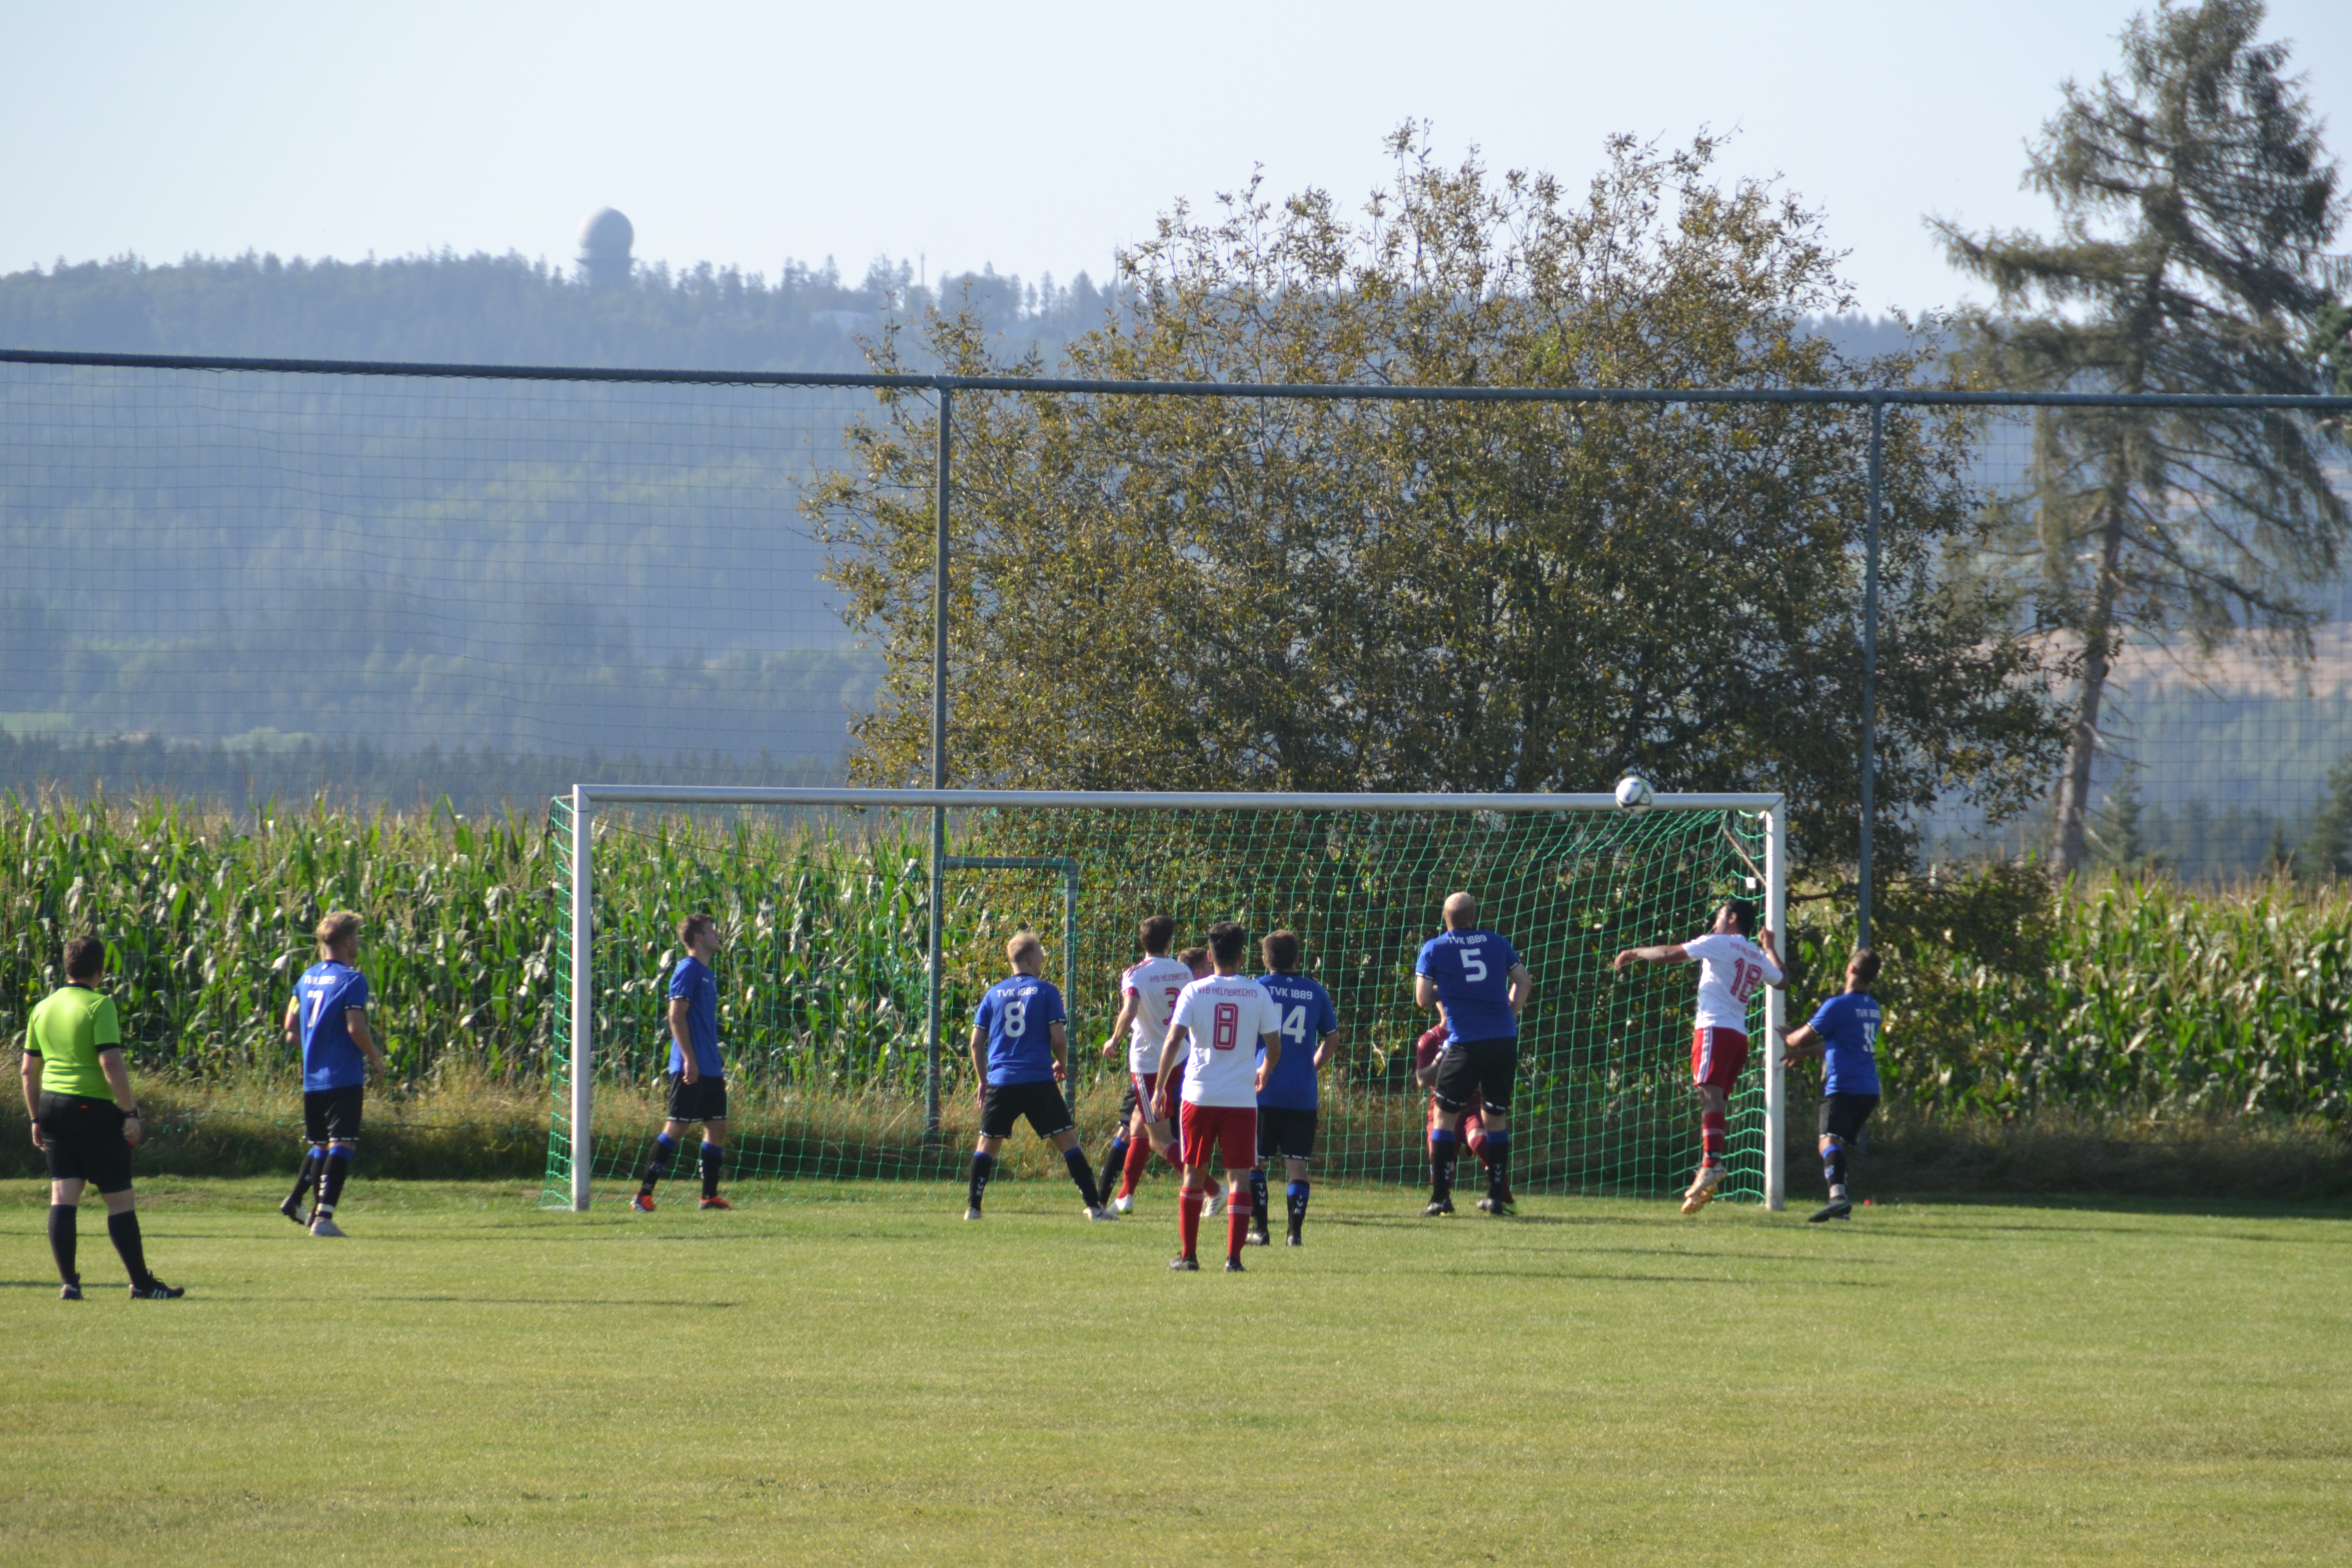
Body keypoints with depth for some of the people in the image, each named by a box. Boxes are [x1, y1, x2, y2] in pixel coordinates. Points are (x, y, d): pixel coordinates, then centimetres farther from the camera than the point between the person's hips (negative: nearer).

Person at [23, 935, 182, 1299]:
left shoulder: (43, 1008, 9)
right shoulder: (99, 1006, -11)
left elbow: (29, 1070, 13)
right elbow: (111, 1064, -19)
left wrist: (36, 1119, 20)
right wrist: (130, 1112, -14)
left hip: (52, 1104, 6)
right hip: (94, 1106, -6)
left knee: (63, 1195, 4)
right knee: (120, 1199, 3)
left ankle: (68, 1281, -4)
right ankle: (141, 1283, 8)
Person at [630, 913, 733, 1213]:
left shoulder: (706, 974, 18)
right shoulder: (688, 970, -10)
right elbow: (676, 1016, -17)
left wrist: (719, 1062, 22)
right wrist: (689, 1059, -22)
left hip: (710, 1069, 9)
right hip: (691, 1069, -9)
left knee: (717, 1126, 8)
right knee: (677, 1127, -9)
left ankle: (710, 1196, 12)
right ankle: (644, 1195, -7)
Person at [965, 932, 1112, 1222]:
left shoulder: (994, 994, 10)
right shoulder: (1046, 991, 0)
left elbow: (977, 1042, 8)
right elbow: (1058, 1037, -6)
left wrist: (983, 1081, 18)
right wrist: (1062, 1065, 14)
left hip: (1001, 1081, 2)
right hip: (1039, 1082, -2)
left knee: (988, 1142, 14)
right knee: (1067, 1139, 2)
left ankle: (974, 1208, 7)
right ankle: (1095, 1206, -2)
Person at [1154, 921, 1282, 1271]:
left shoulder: (1194, 992, -1)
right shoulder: (1258, 994, 0)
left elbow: (1173, 1042, -8)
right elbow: (1275, 1048, 3)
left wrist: (1161, 1088, 0)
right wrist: (1264, 1071, 24)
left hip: (1199, 1097, 0)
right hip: (1242, 1098, 0)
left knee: (1194, 1174, 12)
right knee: (1239, 1176, 2)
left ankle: (1189, 1255, 13)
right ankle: (1234, 1256, -6)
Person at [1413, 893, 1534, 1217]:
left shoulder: (1435, 949, 2)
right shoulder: (1496, 943, 11)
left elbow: (1423, 998, 1)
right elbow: (1524, 982, 13)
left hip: (1466, 1043, -3)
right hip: (1504, 1041, 3)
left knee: (1445, 1116, 5)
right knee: (1496, 1116, 12)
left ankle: (1441, 1197, -1)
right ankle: (1497, 1197, 14)